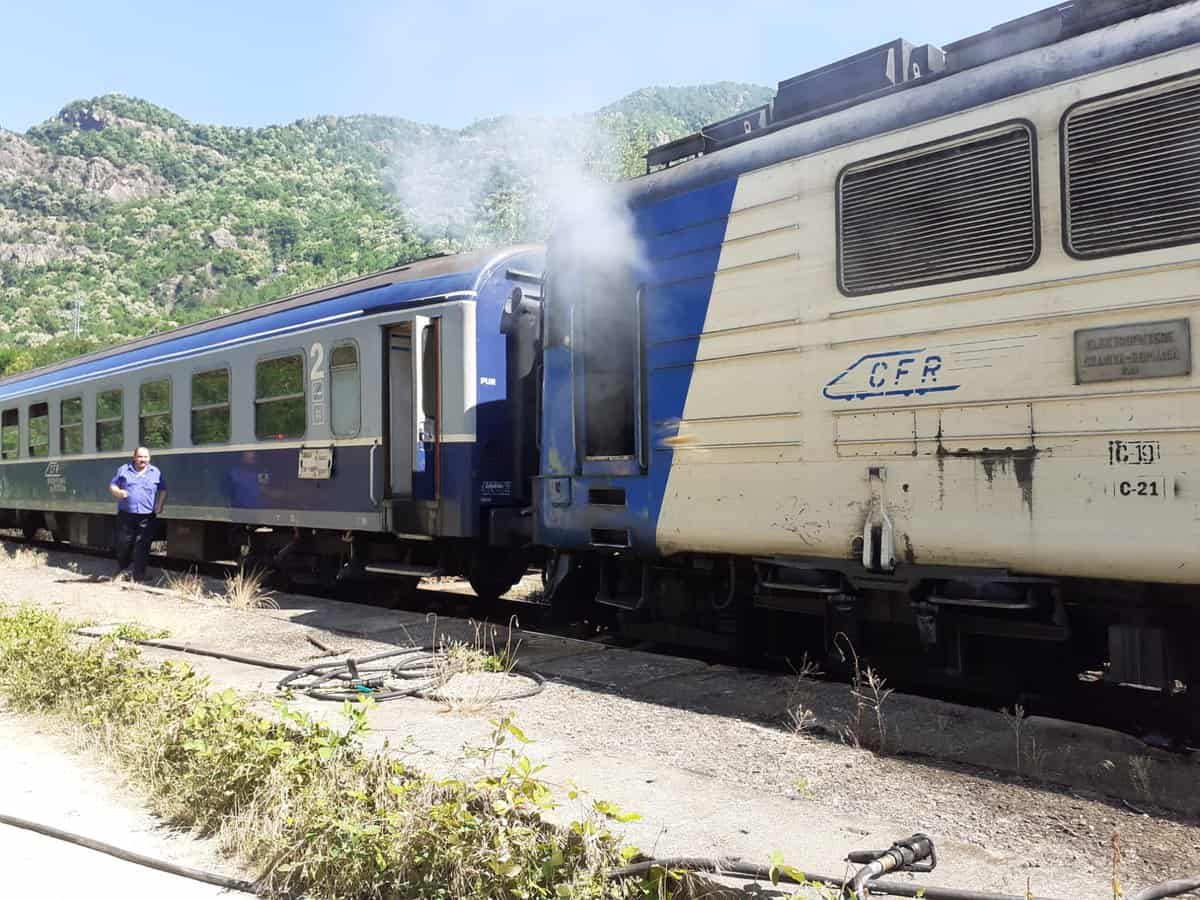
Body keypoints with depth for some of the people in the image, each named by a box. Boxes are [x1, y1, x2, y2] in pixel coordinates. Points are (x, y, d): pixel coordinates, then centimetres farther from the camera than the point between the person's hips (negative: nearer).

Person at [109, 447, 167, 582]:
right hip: (126, 515, 1)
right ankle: (121, 569, 28)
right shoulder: (123, 470, 10)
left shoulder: (156, 473, 10)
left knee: (142, 547, -3)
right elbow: (112, 486, 11)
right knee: (123, 544, 4)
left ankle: (139, 576, 3)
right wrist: (118, 492, -11)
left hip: (146, 517, -1)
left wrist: (160, 504, 1)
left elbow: (163, 490, 15)